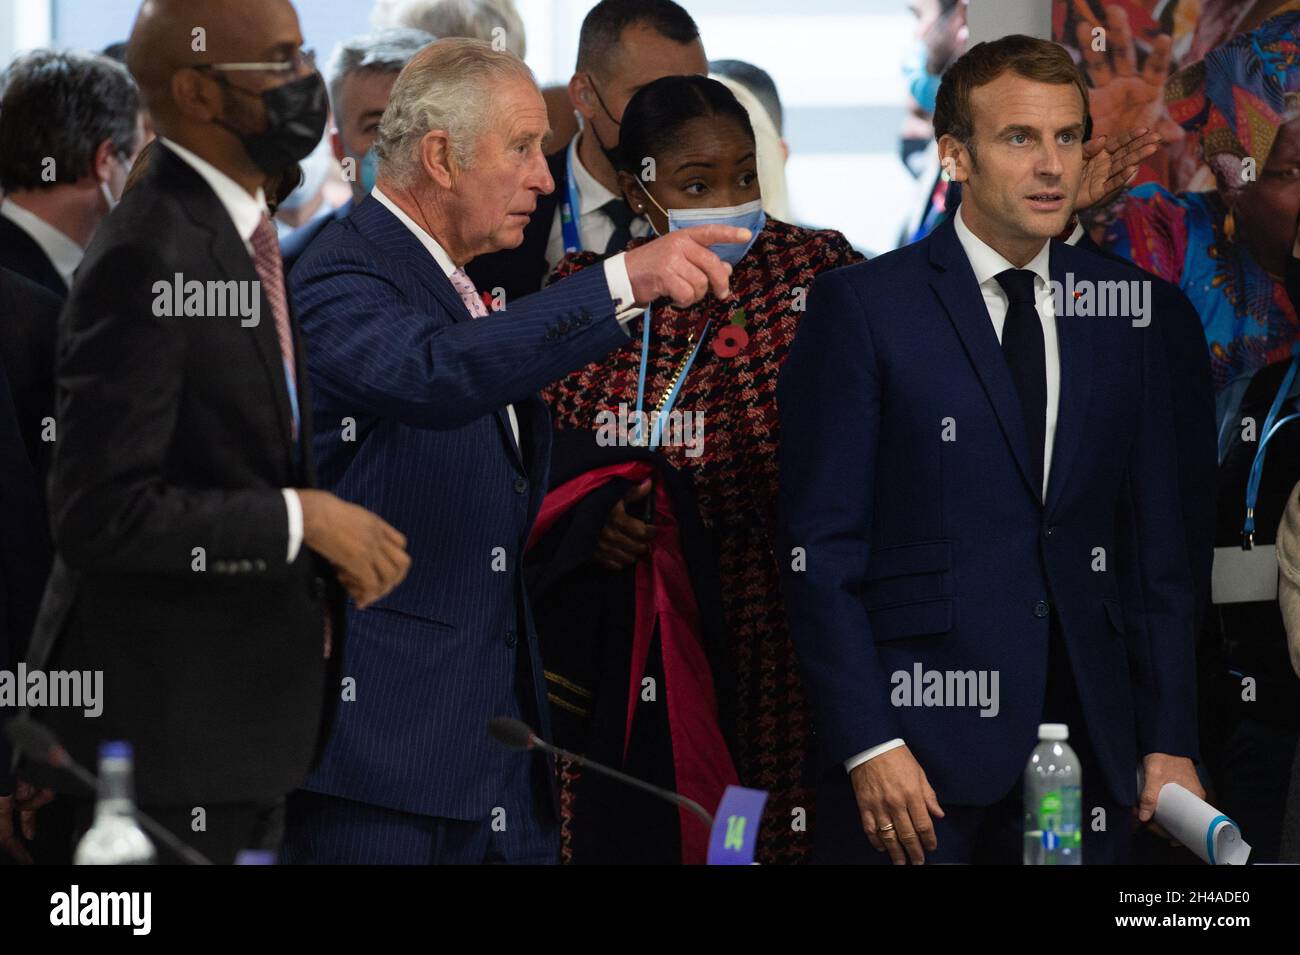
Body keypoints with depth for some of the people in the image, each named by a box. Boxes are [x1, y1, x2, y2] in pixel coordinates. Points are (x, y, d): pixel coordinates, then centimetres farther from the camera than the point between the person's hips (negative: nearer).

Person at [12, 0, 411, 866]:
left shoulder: (245, 232, 12)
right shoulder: (149, 258, -19)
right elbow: (100, 514, -24)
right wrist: (303, 519, -19)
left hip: (247, 713, 9)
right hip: (160, 724, -9)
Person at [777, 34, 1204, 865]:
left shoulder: (1123, 312, 10)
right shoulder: (862, 307, -2)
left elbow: (1157, 547, 12)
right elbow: (819, 551, -5)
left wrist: (1172, 741, 5)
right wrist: (868, 746, -13)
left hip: (1087, 751, 3)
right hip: (917, 745, -3)